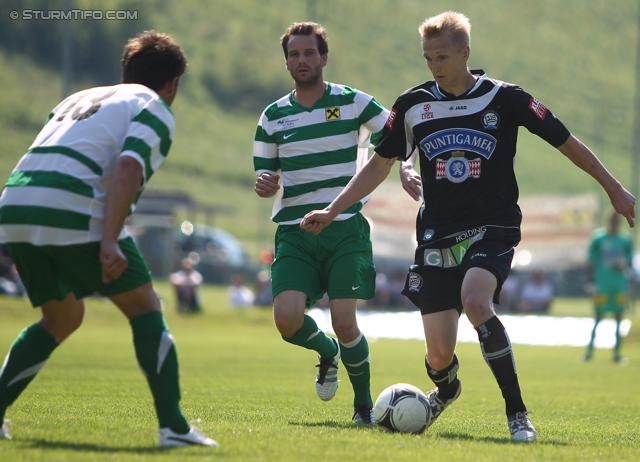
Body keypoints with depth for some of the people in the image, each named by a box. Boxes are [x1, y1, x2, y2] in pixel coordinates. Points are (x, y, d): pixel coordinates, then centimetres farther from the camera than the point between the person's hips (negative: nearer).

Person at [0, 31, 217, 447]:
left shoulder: (81, 98, 31)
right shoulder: (155, 110, 8)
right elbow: (127, 169, -10)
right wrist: (109, 241, -18)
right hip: (73, 214, -7)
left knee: (63, 317, 25)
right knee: (145, 308, 4)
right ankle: (173, 427, -5)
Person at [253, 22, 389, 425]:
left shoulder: (353, 102, 3)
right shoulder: (273, 116, 10)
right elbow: (265, 174, 14)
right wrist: (265, 184, -10)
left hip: (346, 228, -2)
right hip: (294, 231, 2)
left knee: (344, 322, -13)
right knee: (287, 318, -16)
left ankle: (364, 403, 11)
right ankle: (327, 352, 19)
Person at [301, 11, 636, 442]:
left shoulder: (504, 99, -4)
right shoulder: (413, 105, 4)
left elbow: (567, 143, 3)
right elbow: (379, 165, 13)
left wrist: (614, 189, 2)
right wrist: (332, 210, 6)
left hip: (492, 229, -3)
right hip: (438, 236, 3)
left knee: (475, 299, -34)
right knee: (439, 357, -5)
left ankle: (517, 412, -23)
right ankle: (446, 391, 35)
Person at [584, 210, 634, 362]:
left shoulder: (626, 241, 8)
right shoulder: (598, 240, 2)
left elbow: (629, 263, 15)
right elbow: (591, 263, 4)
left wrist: (623, 266, -8)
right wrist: (592, 282, -4)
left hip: (620, 285, 2)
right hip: (602, 285, -2)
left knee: (619, 319, 1)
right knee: (598, 318, -2)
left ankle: (617, 351, 4)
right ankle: (590, 348, 7)